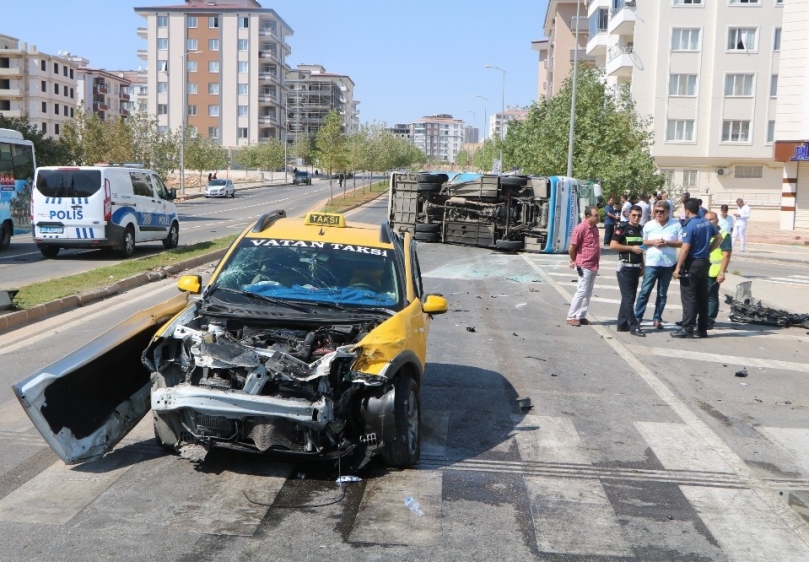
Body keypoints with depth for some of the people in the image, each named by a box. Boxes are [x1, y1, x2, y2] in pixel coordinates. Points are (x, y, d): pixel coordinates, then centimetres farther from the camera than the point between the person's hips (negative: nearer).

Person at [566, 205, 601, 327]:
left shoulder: (595, 228, 11)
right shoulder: (580, 229, -15)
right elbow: (572, 248, -13)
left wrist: (597, 262, 14)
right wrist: (574, 261, 0)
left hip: (594, 266, 8)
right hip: (584, 266, -8)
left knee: (588, 293, 11)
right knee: (581, 292, -7)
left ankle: (581, 316, 18)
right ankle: (571, 317, -1)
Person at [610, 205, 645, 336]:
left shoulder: (641, 229, 13)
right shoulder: (622, 229, -7)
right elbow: (612, 245, -15)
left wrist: (642, 266, 18)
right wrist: (632, 248, -16)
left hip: (636, 267, 7)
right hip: (625, 267, -7)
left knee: (629, 297, 10)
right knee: (628, 298, -7)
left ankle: (622, 324, 17)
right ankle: (633, 326, -6)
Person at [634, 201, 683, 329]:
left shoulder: (676, 225, 0)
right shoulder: (649, 225, 4)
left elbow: (682, 243, 0)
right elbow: (641, 242, 8)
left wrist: (667, 243, -15)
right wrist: (652, 242, -11)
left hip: (668, 264, 0)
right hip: (651, 263, 0)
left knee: (662, 293, 9)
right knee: (645, 291, -4)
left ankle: (657, 319, 16)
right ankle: (637, 317, 0)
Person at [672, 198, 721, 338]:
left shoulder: (689, 226, -16)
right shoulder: (707, 223, 7)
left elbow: (685, 248, -20)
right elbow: (718, 239, 18)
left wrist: (678, 267, -17)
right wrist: (708, 251, 15)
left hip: (692, 264, -8)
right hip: (704, 262, 8)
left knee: (689, 297, -3)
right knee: (703, 297, 10)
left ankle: (687, 328, -3)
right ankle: (702, 329, 14)